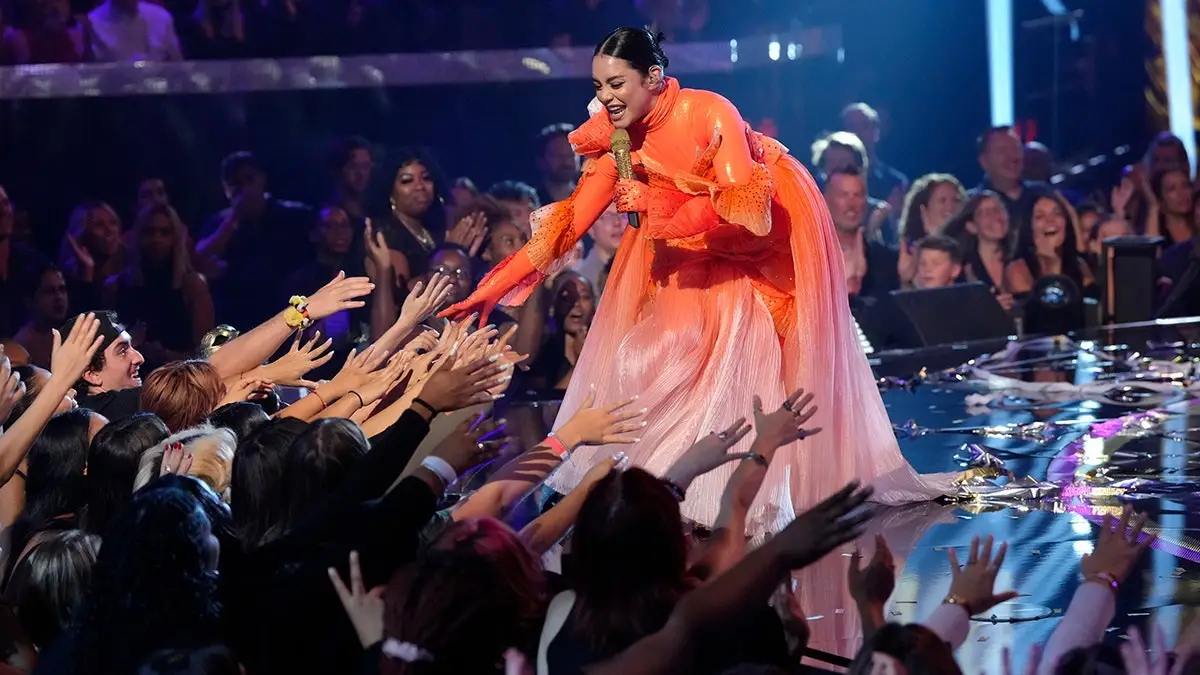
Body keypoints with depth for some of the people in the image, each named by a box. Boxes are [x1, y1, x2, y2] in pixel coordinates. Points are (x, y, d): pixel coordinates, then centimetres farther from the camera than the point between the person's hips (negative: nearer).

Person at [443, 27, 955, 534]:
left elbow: (741, 202, -34)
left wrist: (660, 214, -37)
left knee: (746, 350, -10)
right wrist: (496, 287, -20)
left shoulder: (708, 114, -30)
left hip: (772, 223, -6)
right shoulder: (616, 140, -13)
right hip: (702, 242, 6)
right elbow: (569, 220, -13)